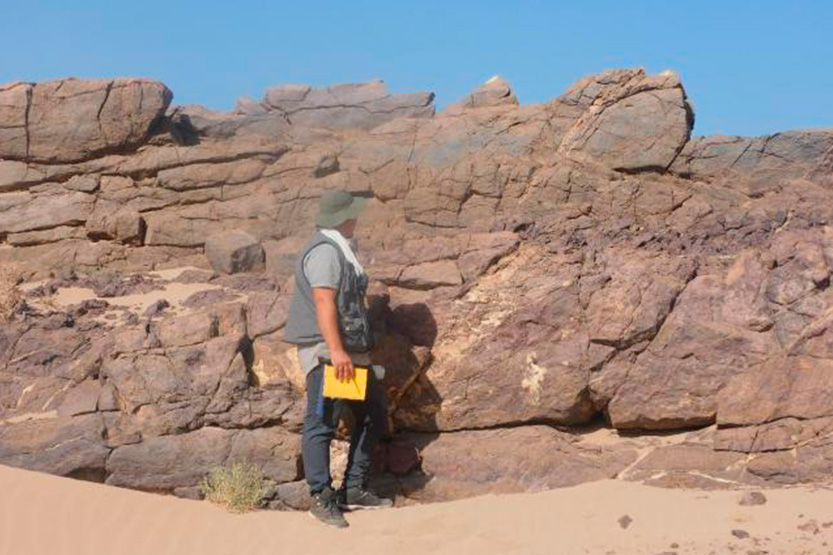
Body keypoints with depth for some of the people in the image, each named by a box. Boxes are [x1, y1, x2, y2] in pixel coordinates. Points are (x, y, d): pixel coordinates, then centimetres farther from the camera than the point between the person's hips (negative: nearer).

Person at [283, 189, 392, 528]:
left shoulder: (340, 251, 20)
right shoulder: (325, 251, -12)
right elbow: (323, 302, -22)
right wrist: (336, 351, -29)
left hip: (352, 353, 11)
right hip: (327, 352, -11)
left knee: (373, 417, 13)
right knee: (322, 424, -7)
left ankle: (353, 490, 18)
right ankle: (322, 498, -4)